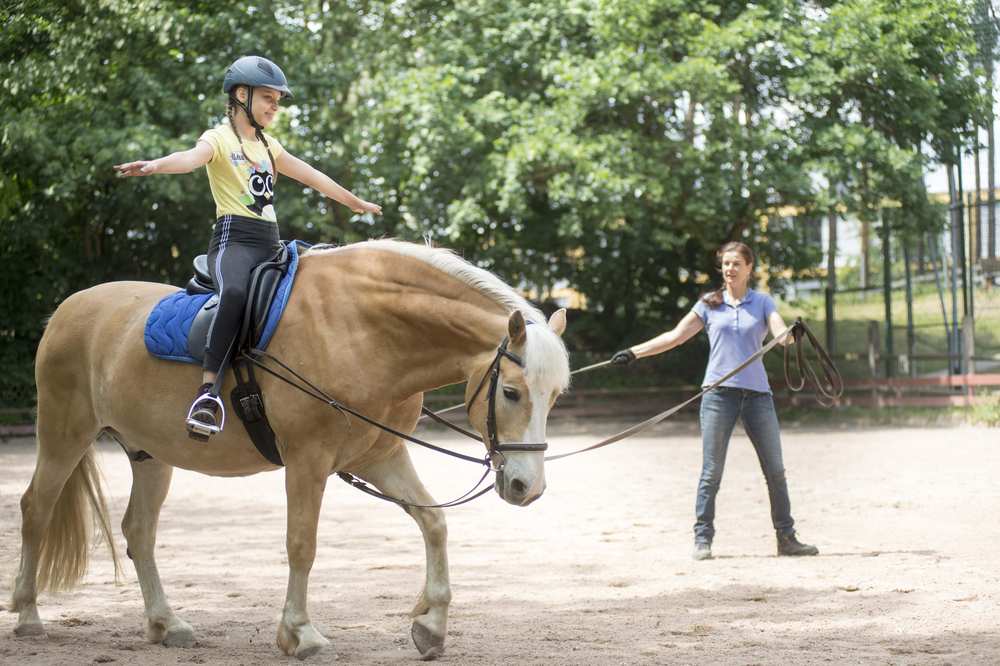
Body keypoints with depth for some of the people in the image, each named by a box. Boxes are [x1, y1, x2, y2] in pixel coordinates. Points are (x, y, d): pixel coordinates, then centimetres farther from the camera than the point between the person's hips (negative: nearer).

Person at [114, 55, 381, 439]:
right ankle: (208, 391, -42)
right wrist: (154, 165, -43)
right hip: (234, 239, -8)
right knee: (235, 293, -38)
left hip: (270, 246, 8)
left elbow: (313, 177, 35)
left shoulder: (268, 146, 24)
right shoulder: (220, 139, 2)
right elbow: (192, 157, -20)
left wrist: (354, 202, 45)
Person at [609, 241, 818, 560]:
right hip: (719, 391, -1)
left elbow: (780, 332, -8)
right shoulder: (709, 304, 9)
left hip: (757, 393, 1)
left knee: (775, 470, 3)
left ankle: (786, 538, 12)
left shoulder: (762, 302, 8)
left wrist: (789, 335, -32)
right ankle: (702, 539, 3)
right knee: (711, 472, -2)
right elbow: (676, 336, 10)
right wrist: (634, 352, 4)